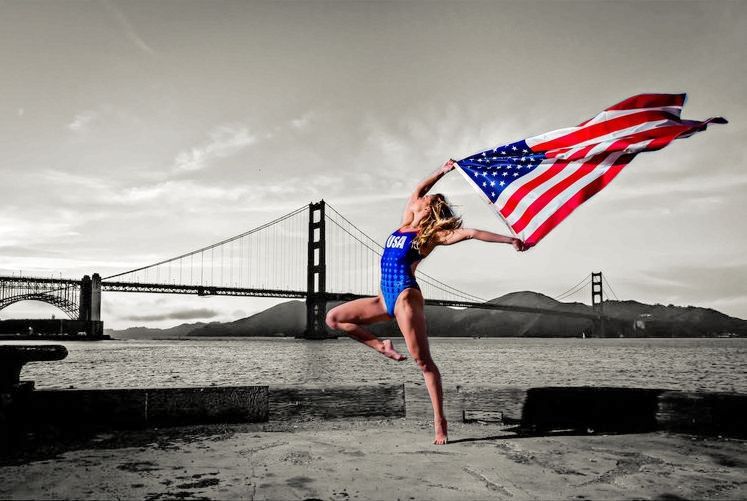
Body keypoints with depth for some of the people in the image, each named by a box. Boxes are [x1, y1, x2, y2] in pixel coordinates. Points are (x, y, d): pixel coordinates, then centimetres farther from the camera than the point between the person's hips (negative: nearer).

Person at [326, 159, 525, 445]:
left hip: (405, 296, -8)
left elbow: (469, 233, -7)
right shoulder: (405, 225, 19)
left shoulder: (432, 235, 0)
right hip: (387, 298, 8)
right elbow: (418, 190, 29)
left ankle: (440, 423, -6)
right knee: (334, 318, 7)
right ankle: (382, 347, 11)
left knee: (422, 360, -9)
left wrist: (509, 240, -13)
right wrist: (442, 171, 31)